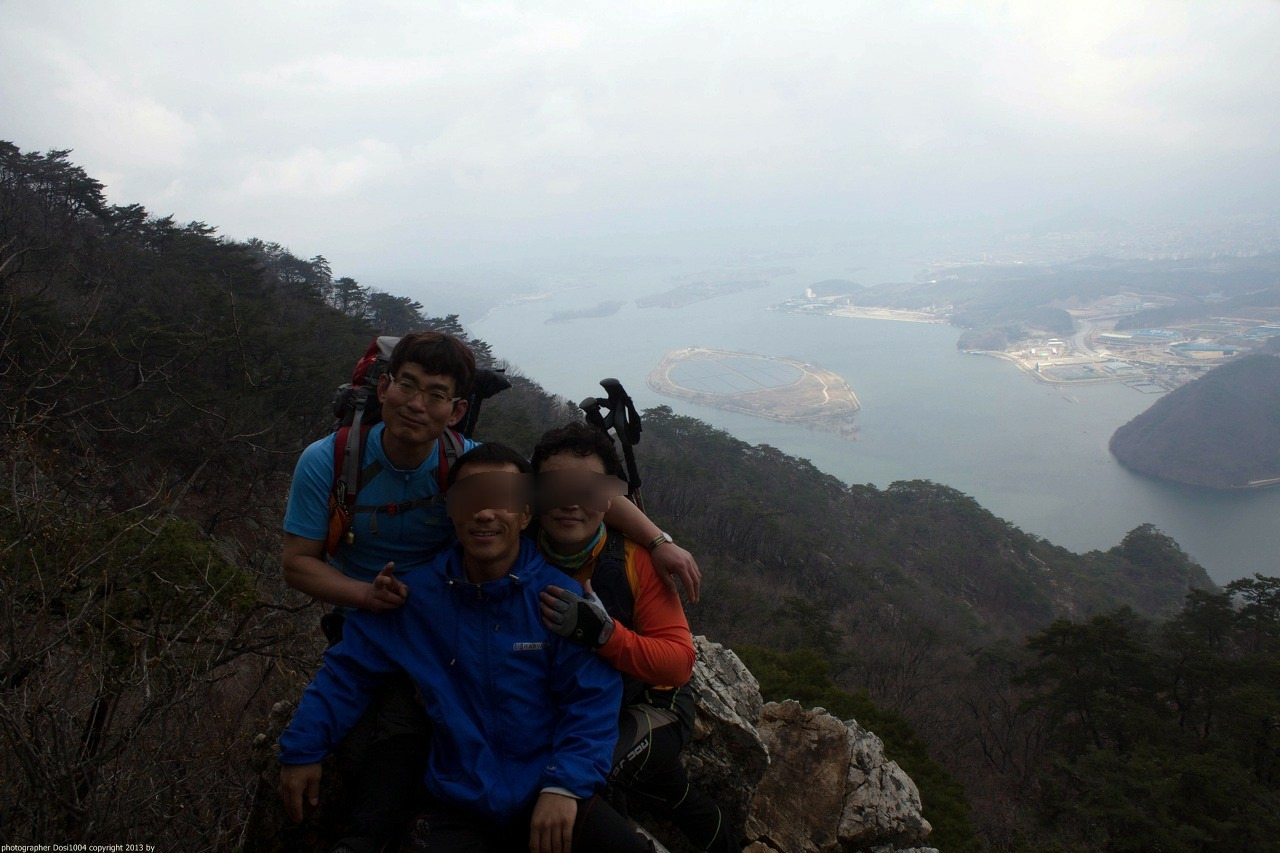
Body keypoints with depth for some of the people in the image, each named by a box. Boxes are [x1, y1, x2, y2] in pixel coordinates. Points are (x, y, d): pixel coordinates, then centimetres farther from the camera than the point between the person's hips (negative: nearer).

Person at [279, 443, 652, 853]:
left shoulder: (562, 596, -6)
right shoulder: (416, 595, -2)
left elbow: (592, 700, -8)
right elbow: (347, 670, 8)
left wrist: (566, 785, -19)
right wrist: (302, 749, 5)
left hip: (551, 800, 0)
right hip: (458, 807, 1)